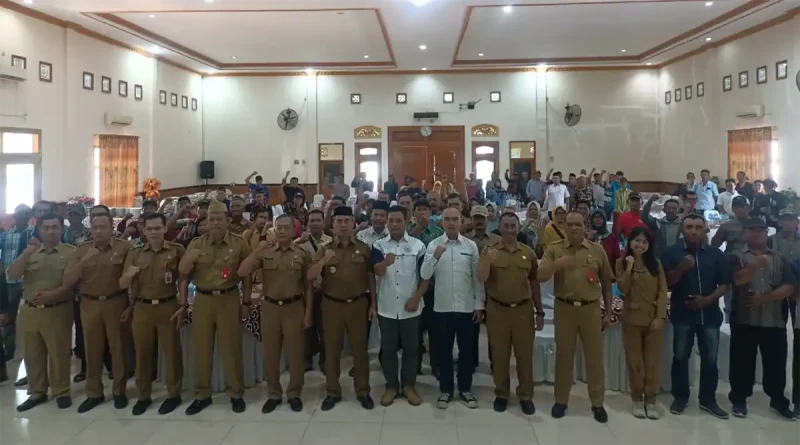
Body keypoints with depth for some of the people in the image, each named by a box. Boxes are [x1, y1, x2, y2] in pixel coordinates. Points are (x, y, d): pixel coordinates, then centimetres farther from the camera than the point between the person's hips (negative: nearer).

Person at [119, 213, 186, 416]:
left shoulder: (177, 250, -2)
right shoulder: (135, 253, 5)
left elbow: (183, 279, 0)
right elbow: (122, 285, 6)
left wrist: (182, 305, -7)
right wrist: (129, 275, -16)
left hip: (168, 307, -2)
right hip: (142, 308, 3)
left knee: (172, 351, 4)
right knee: (142, 352, 9)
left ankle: (174, 394, 17)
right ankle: (143, 395, 23)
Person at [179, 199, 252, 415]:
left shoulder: (240, 243, -2)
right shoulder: (196, 243, 3)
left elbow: (247, 276, 3)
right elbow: (182, 272, 0)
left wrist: (246, 302, 2)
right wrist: (189, 258, -20)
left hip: (229, 299, -2)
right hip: (202, 300, 2)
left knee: (231, 348, 4)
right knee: (202, 348, 9)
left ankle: (236, 394, 18)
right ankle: (202, 395, 23)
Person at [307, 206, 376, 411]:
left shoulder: (364, 249, 2)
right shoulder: (325, 250, 2)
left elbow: (371, 277, 5)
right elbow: (310, 276, -7)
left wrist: (373, 303, 2)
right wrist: (323, 261, -23)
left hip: (358, 304, 0)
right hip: (331, 305, 1)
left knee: (359, 349, 7)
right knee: (332, 349, 8)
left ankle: (363, 391, 19)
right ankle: (333, 392, 20)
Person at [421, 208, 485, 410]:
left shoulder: (471, 246, 1)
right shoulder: (433, 245, -2)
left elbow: (477, 277, 4)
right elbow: (424, 275, -9)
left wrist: (479, 304, 1)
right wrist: (434, 257, -25)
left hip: (466, 307, 1)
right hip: (443, 307, -1)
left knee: (466, 349, 10)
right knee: (444, 349, 9)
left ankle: (465, 389, 23)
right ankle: (445, 389, 21)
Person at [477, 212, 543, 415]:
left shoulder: (528, 252, 4)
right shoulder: (489, 250, -3)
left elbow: (534, 283, 10)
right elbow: (481, 278, -13)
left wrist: (539, 312, 9)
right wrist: (488, 259, -29)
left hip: (523, 309, 2)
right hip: (497, 309, -1)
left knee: (524, 354, 8)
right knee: (499, 355, 9)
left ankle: (526, 396, 22)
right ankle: (501, 394, 24)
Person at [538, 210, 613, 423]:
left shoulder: (597, 251, 4)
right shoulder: (554, 249, 0)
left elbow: (606, 283, 10)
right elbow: (540, 277, -9)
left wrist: (608, 312, 8)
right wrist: (556, 265, -27)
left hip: (591, 309, 1)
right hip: (564, 308, -1)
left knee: (594, 356, 6)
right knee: (564, 355, 9)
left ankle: (597, 403, 19)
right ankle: (561, 400, 22)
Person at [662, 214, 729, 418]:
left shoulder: (716, 254, 4)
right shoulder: (672, 253, -1)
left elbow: (724, 284, 3)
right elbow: (666, 283, -5)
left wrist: (707, 299, -12)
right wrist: (681, 268, -21)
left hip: (710, 315, 2)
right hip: (683, 314, -1)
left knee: (710, 359, 8)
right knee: (680, 357, 6)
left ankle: (708, 399, 20)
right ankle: (680, 397, 18)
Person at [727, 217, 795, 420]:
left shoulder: (781, 259, 12)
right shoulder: (736, 257, 4)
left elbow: (789, 287, 0)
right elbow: (737, 279, -15)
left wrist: (765, 297, -14)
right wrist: (756, 266, -34)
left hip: (775, 321, 2)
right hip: (744, 320, -2)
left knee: (776, 363, 7)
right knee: (743, 361, 3)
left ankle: (778, 400, 22)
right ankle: (739, 400, 14)